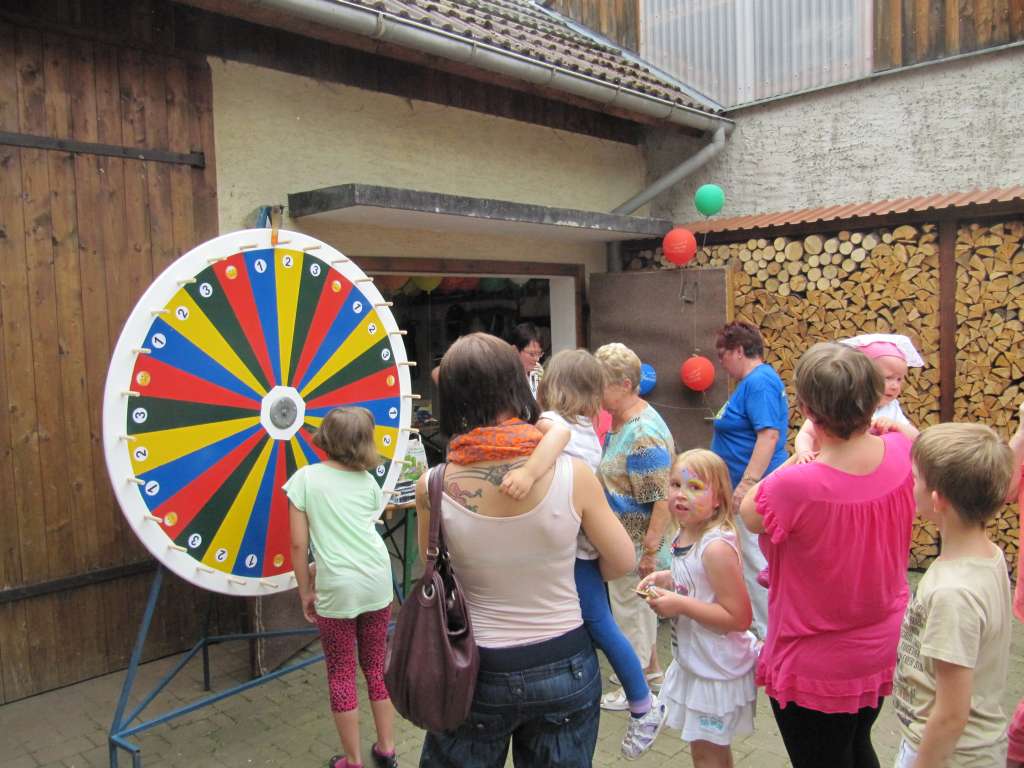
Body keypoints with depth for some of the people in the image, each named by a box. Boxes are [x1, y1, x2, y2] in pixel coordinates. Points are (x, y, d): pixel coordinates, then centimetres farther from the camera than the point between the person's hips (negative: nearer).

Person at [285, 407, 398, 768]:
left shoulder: (305, 478, -4)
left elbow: (299, 543, -5)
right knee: (377, 666, 18)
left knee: (341, 674, 11)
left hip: (337, 589, -4)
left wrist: (305, 591, 4)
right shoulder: (367, 480, 6)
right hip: (377, 581, 4)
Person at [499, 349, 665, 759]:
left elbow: (560, 432, -39)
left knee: (598, 625, 5)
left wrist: (529, 472, -52)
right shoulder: (588, 430, 9)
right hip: (582, 541, 7)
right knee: (599, 624, 14)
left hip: (574, 544, -7)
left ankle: (644, 706, 21)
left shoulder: (551, 419, -17)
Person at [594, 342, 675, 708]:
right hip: (621, 537, 9)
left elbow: (663, 500, -27)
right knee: (637, 603, 23)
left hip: (635, 542, -9)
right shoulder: (621, 420, 4)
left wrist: (650, 551, -25)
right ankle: (652, 667, 42)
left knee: (630, 609, 8)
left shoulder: (644, 435, -26)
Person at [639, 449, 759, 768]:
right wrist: (666, 579, -1)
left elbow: (739, 618, -28)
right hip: (694, 661, 9)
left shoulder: (717, 547, -28)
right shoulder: (686, 536, -1)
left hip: (718, 669, -9)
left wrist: (680, 605, -29)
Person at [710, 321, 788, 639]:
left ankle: (768, 635, 9)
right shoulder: (755, 381, 16)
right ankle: (760, 625, 30)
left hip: (754, 492, -11)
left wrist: (747, 484, -28)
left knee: (756, 564, -2)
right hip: (751, 492, 11)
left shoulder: (759, 382, -17)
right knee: (751, 563, 18)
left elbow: (769, 435, -26)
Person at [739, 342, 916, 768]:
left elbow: (749, 512, -13)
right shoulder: (901, 455, -17)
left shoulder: (796, 486, -36)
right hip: (881, 652, 6)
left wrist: (797, 459, -11)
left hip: (815, 668, -6)